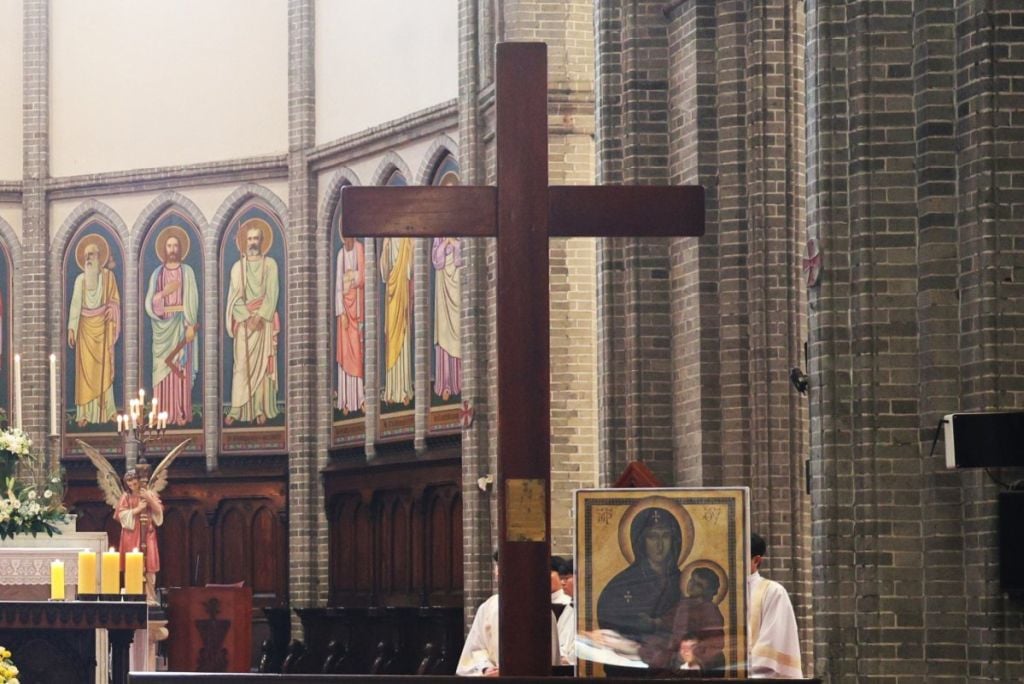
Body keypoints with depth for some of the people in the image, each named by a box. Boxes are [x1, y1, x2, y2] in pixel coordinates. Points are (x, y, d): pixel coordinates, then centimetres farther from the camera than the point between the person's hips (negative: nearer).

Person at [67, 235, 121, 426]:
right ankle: (84, 412, -1)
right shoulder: (80, 279, 1)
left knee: (104, 366, 4)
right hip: (86, 327, 0)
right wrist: (71, 328, -9)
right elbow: (75, 304, -2)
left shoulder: (108, 276, 1)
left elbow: (114, 301, 2)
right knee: (85, 368, -1)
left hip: (102, 326, 0)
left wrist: (113, 326, -6)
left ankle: (106, 409, 15)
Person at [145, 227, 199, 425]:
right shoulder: (157, 273, 8)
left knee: (181, 368, -4)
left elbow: (192, 300, -4)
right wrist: (164, 292, -14)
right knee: (162, 368, -1)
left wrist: (191, 325, -12)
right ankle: (163, 413, 0)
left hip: (181, 323, -2)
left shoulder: (187, 271, 2)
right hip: (163, 324, 2)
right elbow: (149, 302, 3)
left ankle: (181, 413, -4)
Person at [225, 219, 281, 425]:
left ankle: (261, 409, -1)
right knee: (241, 364, -5)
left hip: (265, 321, 0)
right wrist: (248, 316, -12)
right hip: (244, 320, 0)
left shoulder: (270, 264, 5)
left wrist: (260, 316, -14)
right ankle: (236, 409, -8)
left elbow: (272, 293, -3)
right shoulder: (238, 267, 7)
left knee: (263, 363, -2)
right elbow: (235, 297, 1)